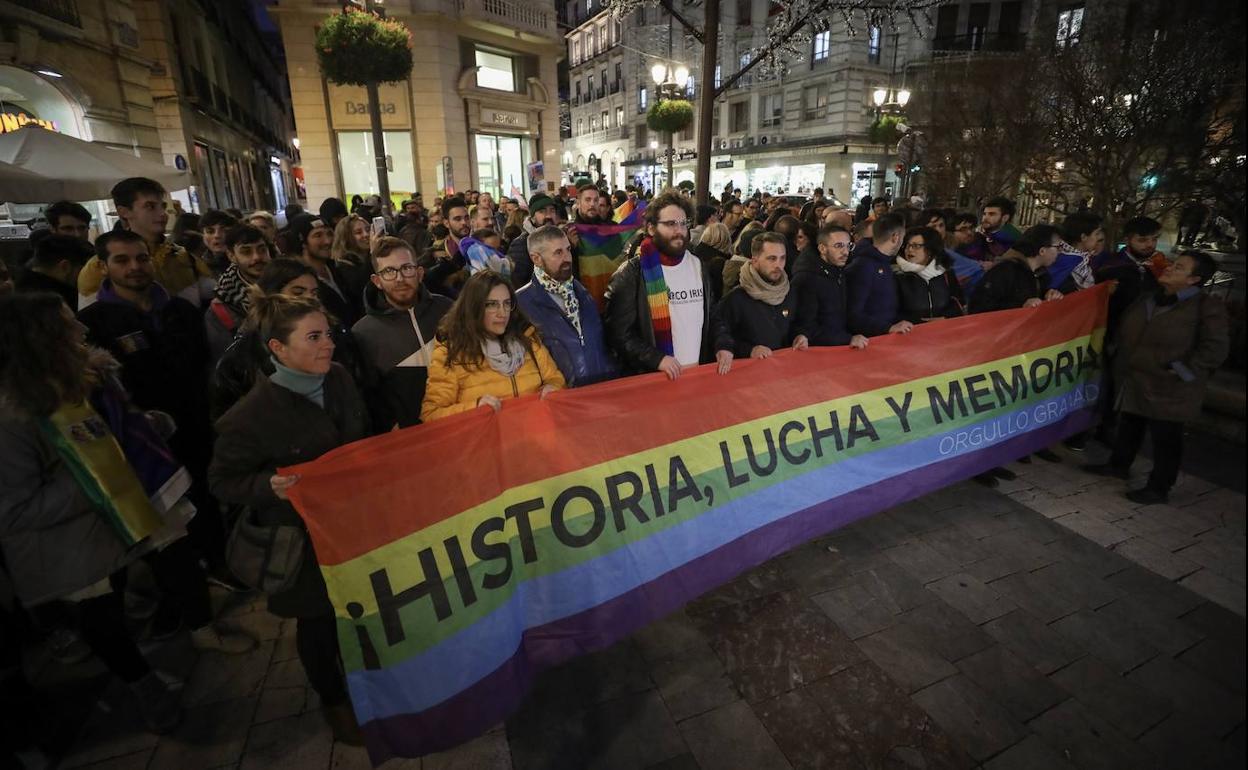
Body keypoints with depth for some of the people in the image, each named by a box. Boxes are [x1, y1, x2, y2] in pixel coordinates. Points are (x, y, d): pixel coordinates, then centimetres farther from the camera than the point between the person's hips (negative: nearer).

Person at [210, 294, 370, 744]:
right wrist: (270, 486, -29)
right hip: (305, 538, -5)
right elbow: (223, 481, -12)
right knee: (318, 622, 18)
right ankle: (333, 700, 45)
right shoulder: (249, 416, -24)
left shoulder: (339, 379, -7)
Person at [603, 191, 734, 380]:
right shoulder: (631, 273, -10)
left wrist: (723, 345, 0)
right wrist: (656, 359, -22)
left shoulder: (697, 266, 8)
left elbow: (712, 315, 16)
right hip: (651, 378, -5)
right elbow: (618, 332, -13)